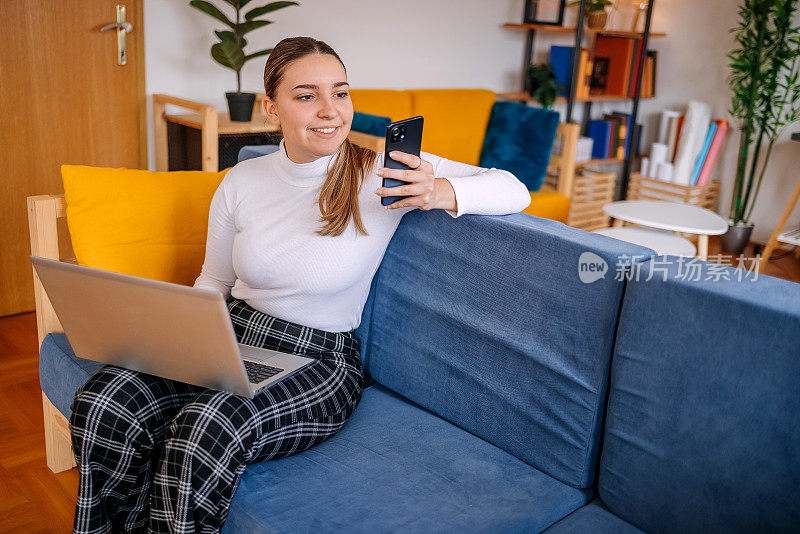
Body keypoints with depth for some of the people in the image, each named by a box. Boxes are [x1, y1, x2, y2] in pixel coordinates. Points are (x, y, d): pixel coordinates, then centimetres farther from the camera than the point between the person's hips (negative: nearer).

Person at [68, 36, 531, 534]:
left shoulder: (384, 174, -8)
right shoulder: (241, 182, 4)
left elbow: (515, 190, -9)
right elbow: (213, 285, 15)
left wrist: (442, 193, -29)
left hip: (319, 363, -4)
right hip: (232, 341, 4)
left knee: (205, 427, -32)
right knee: (102, 402, -21)